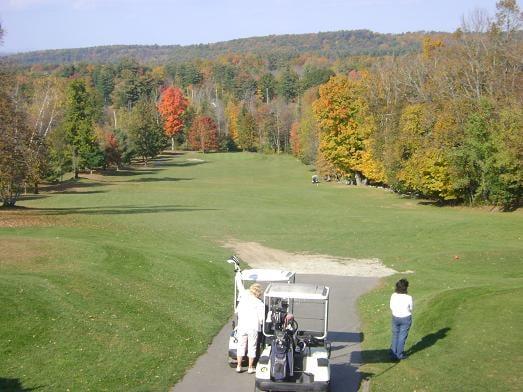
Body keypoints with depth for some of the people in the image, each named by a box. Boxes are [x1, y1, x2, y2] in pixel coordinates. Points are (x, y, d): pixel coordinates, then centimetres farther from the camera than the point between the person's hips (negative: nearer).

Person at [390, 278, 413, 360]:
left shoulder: (393, 296, -11)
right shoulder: (408, 298, -20)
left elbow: (391, 307, 0)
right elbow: (410, 309, -7)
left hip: (395, 318, 3)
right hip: (406, 318, -3)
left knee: (395, 335, 17)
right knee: (402, 336, 10)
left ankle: (393, 354, 22)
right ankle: (399, 354, 19)